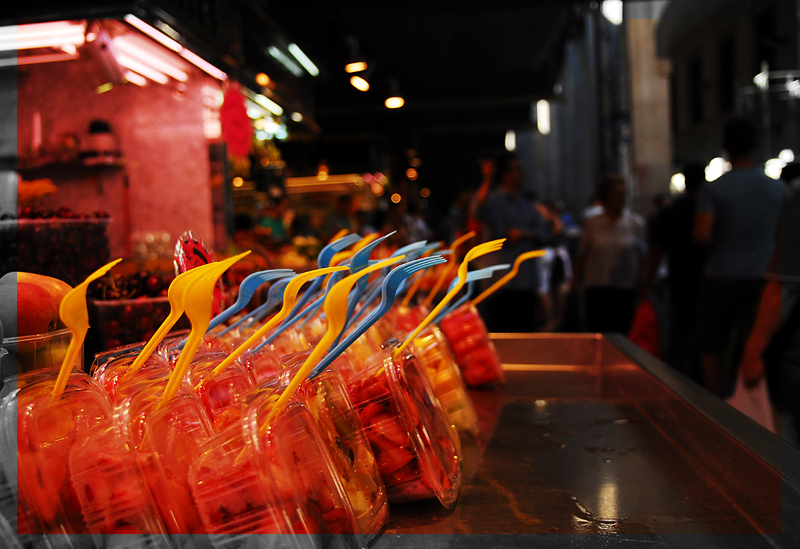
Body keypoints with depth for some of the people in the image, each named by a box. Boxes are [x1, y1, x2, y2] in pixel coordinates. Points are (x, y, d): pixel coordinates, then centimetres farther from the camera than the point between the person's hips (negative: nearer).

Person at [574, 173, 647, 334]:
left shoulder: (636, 223, 6)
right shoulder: (592, 223, 7)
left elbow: (641, 257, 8)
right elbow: (582, 256, 11)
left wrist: (640, 286, 3)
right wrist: (579, 283, 9)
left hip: (625, 290, 0)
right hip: (596, 289, 0)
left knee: (620, 332, -1)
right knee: (596, 333, -5)